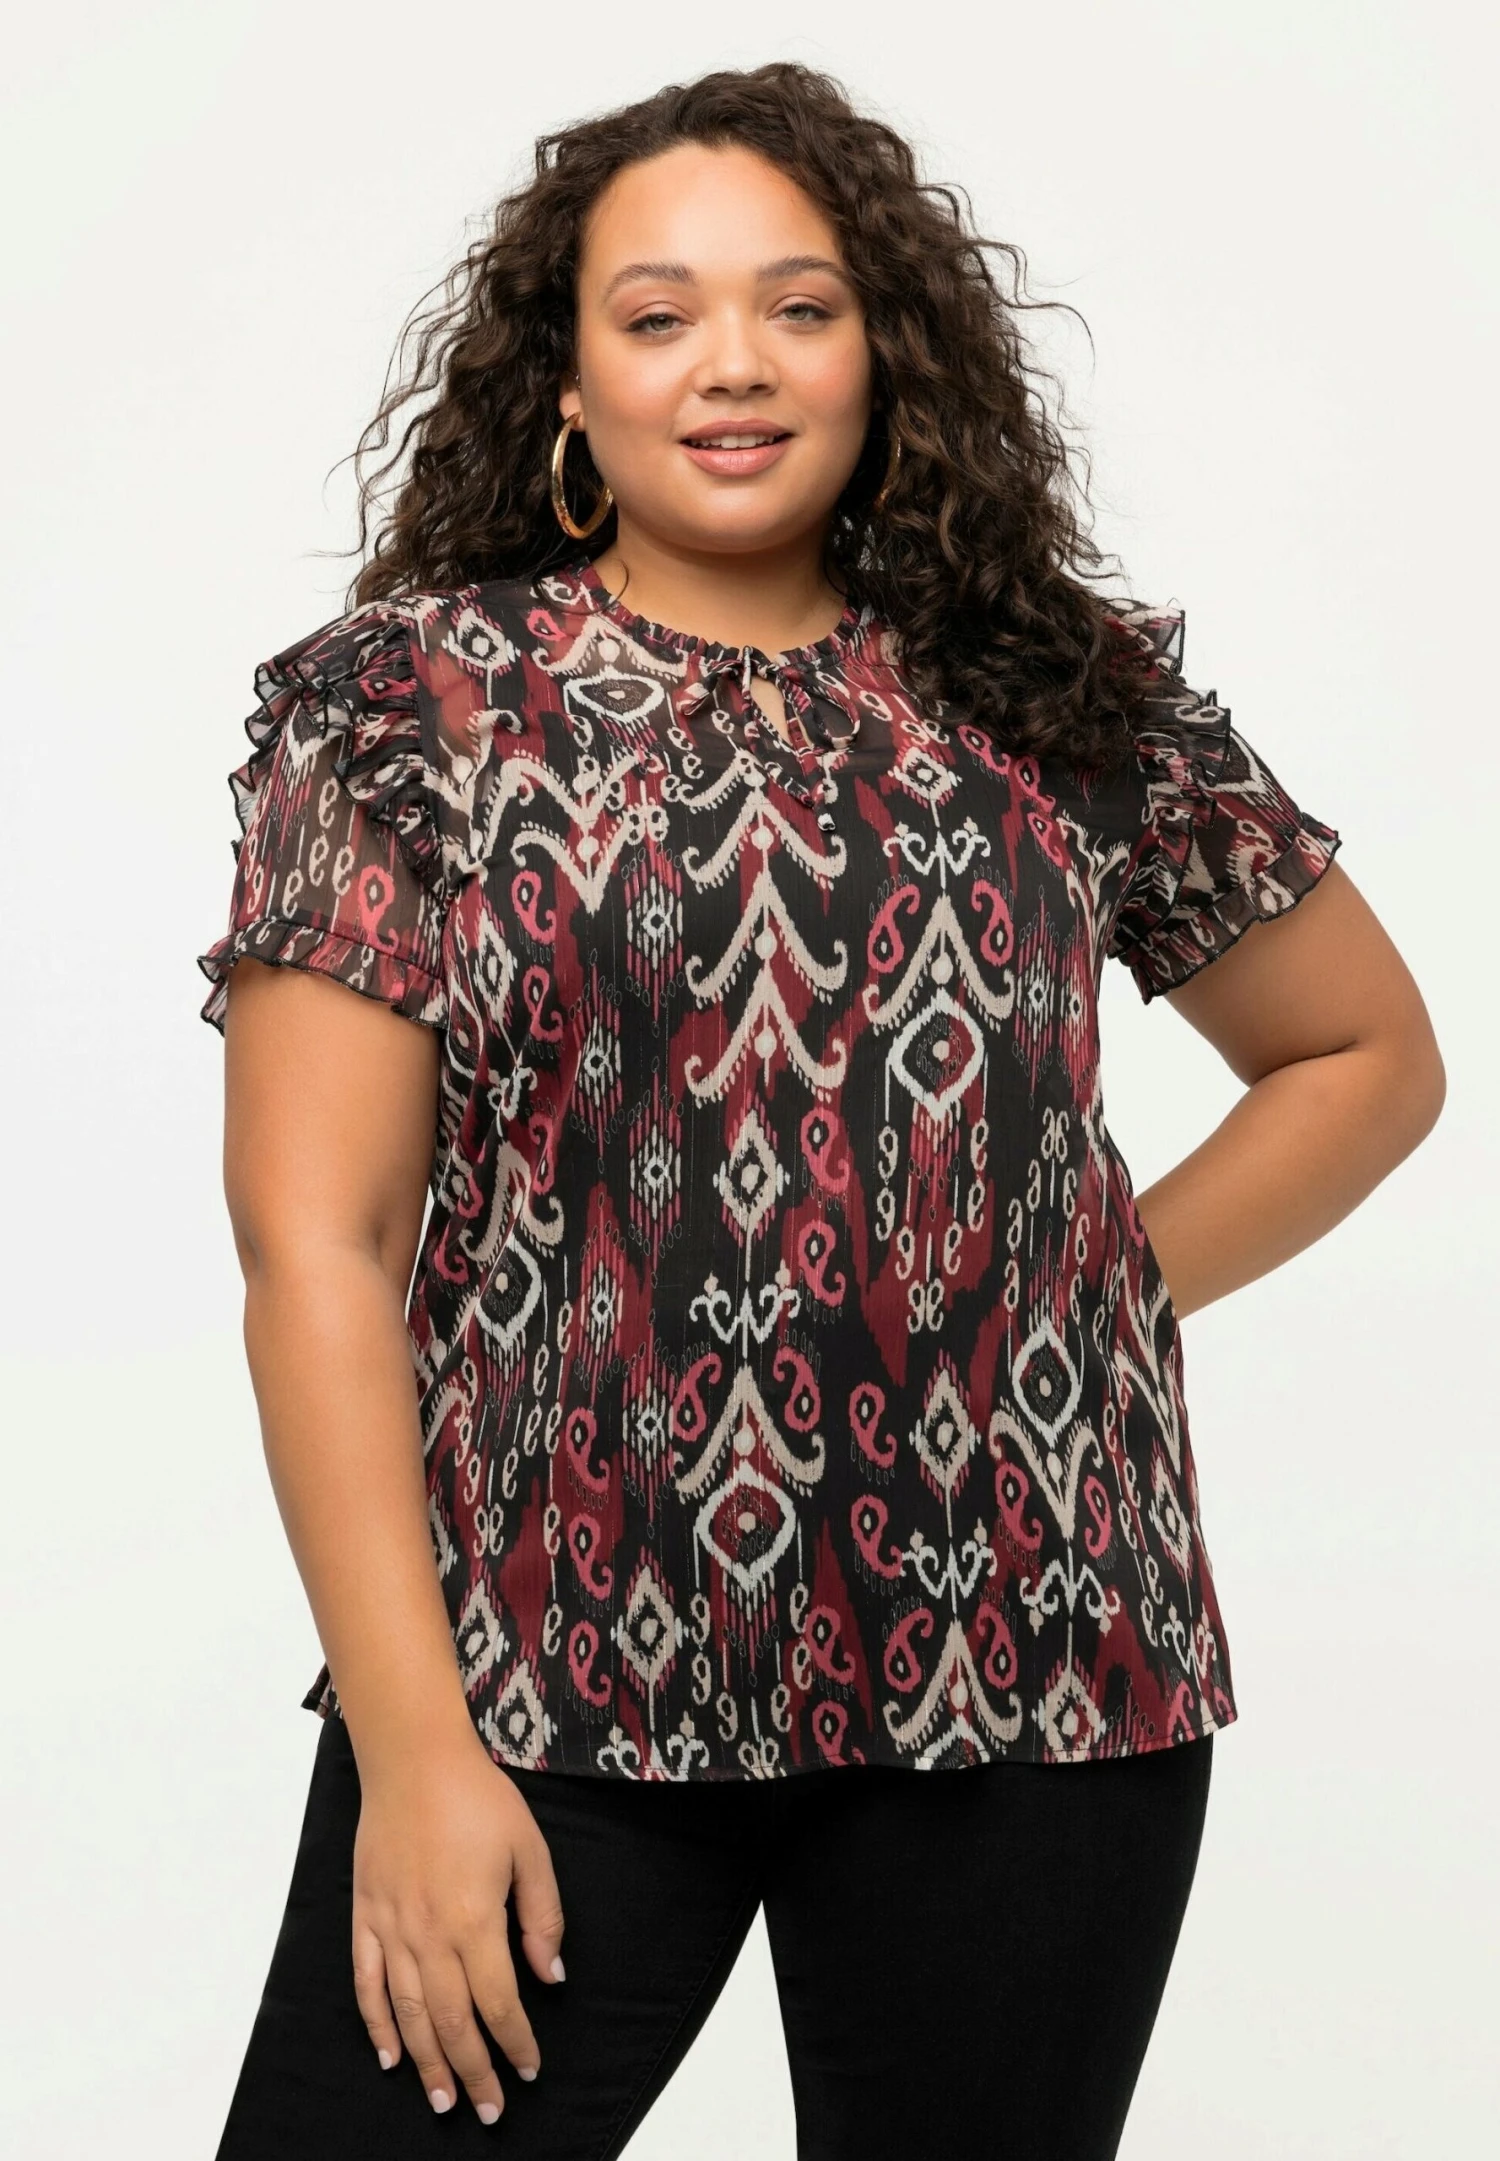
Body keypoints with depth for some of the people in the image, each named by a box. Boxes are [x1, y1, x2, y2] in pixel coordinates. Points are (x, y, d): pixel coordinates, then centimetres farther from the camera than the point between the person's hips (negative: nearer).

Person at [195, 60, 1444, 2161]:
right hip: (544, 1681, -2)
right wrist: (413, 1750, -11)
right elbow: (314, 1240, -5)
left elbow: (1371, 1055, 19)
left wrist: (1109, 1283, 4)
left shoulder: (1071, 702, 7)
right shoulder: (411, 703, 1)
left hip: (1028, 1673, 2)